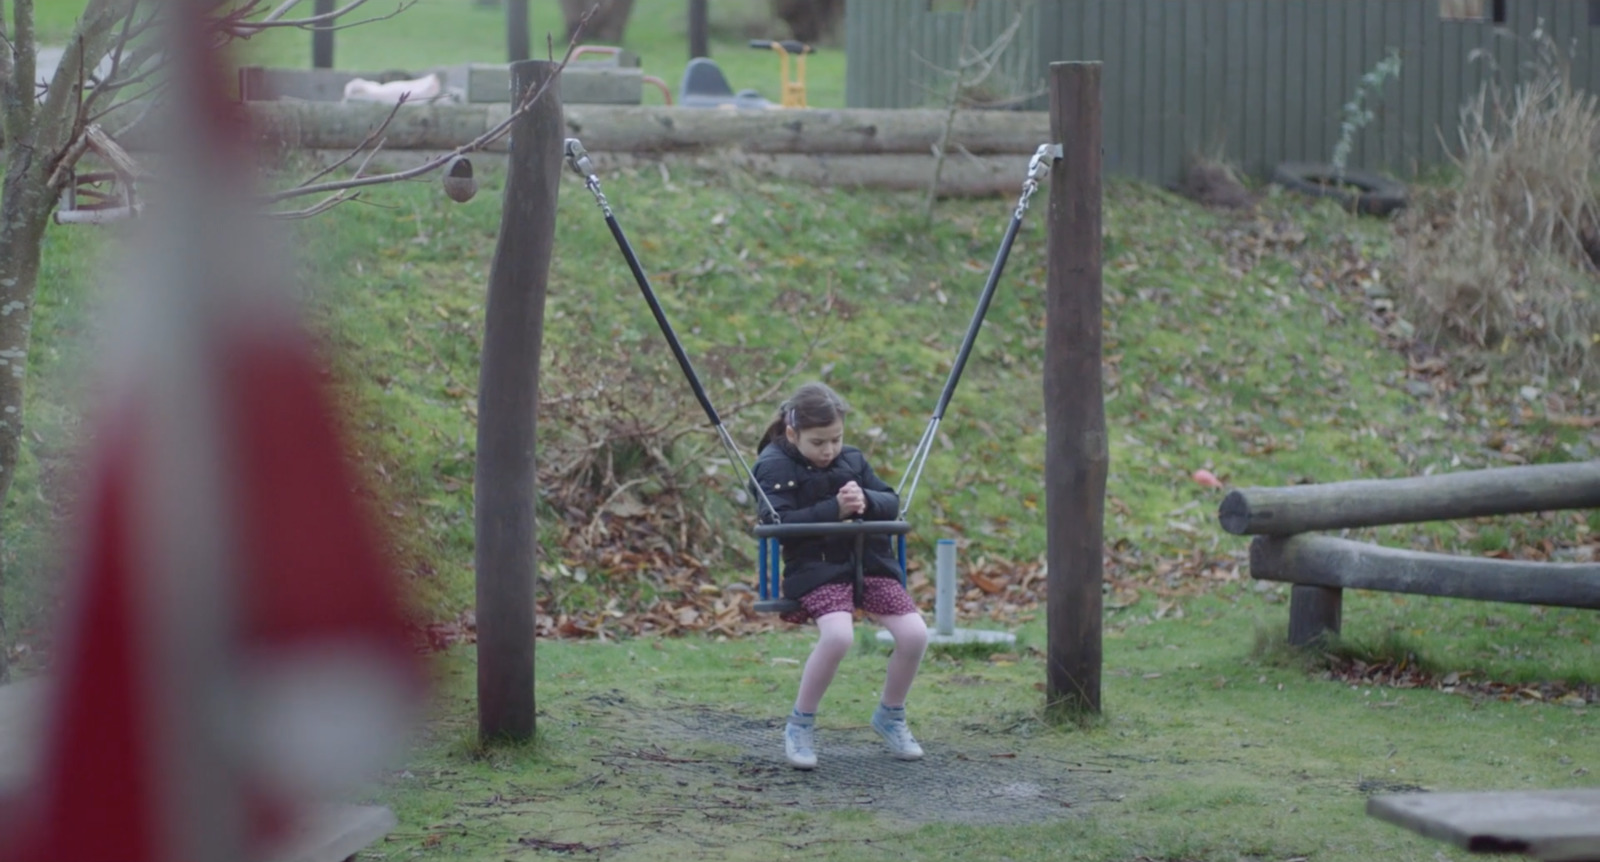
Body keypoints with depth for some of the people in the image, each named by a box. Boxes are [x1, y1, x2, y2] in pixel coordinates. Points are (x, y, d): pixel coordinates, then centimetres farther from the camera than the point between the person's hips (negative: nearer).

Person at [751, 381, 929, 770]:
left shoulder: (852, 460, 15)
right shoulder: (775, 466, -2)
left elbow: (892, 504, 10)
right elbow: (780, 522, -14)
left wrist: (866, 501, -12)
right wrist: (834, 509, -20)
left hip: (868, 561, 5)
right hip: (815, 567, -5)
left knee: (914, 633, -12)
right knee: (837, 635, -33)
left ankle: (890, 715, 15)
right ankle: (800, 725, -12)